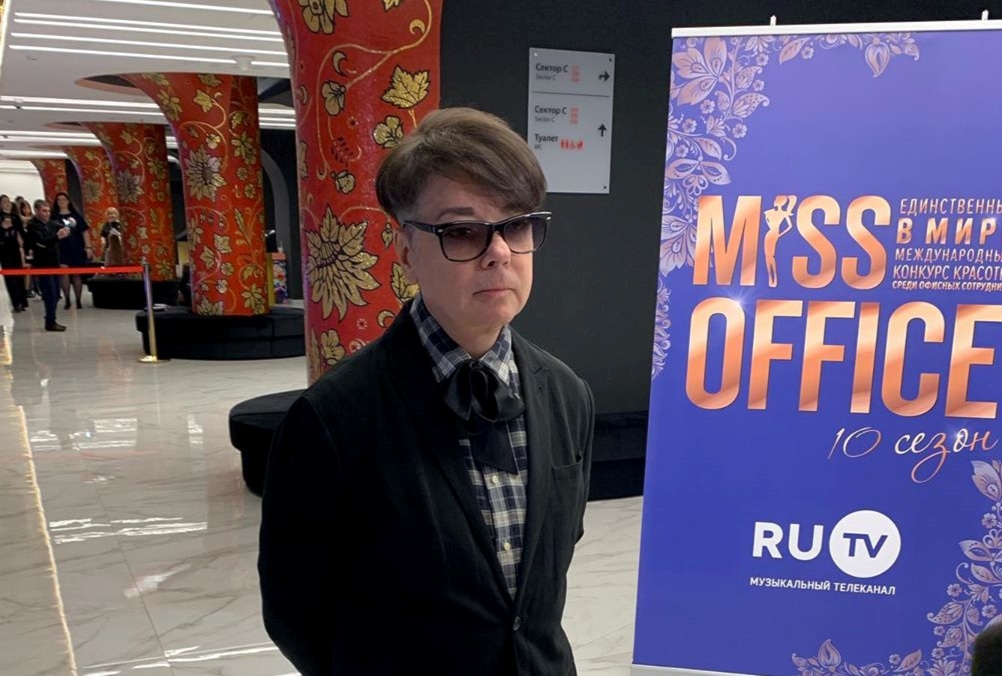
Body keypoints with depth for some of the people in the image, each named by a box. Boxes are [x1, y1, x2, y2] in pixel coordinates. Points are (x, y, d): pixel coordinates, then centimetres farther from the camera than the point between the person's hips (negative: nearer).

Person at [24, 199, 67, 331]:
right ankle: (50, 323, -4)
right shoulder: (32, 226, -10)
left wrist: (66, 228, -19)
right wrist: (57, 237, -40)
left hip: (53, 264, 7)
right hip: (42, 265, -7)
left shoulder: (50, 224, 13)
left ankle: (51, 320, 19)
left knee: (55, 295, 11)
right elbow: (43, 241, -23)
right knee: (50, 295, -9)